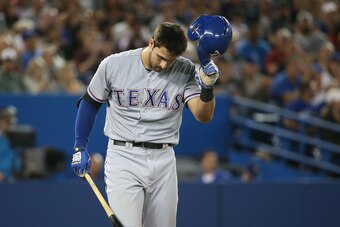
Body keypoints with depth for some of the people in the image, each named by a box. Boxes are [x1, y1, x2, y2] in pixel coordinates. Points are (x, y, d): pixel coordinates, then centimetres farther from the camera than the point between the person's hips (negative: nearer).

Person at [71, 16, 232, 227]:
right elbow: (90, 103, 9)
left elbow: (204, 116, -13)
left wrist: (207, 87, -31)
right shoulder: (113, 65, -6)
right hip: (123, 158, -3)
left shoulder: (186, 71, -2)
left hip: (163, 161, 3)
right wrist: (80, 147, 7)